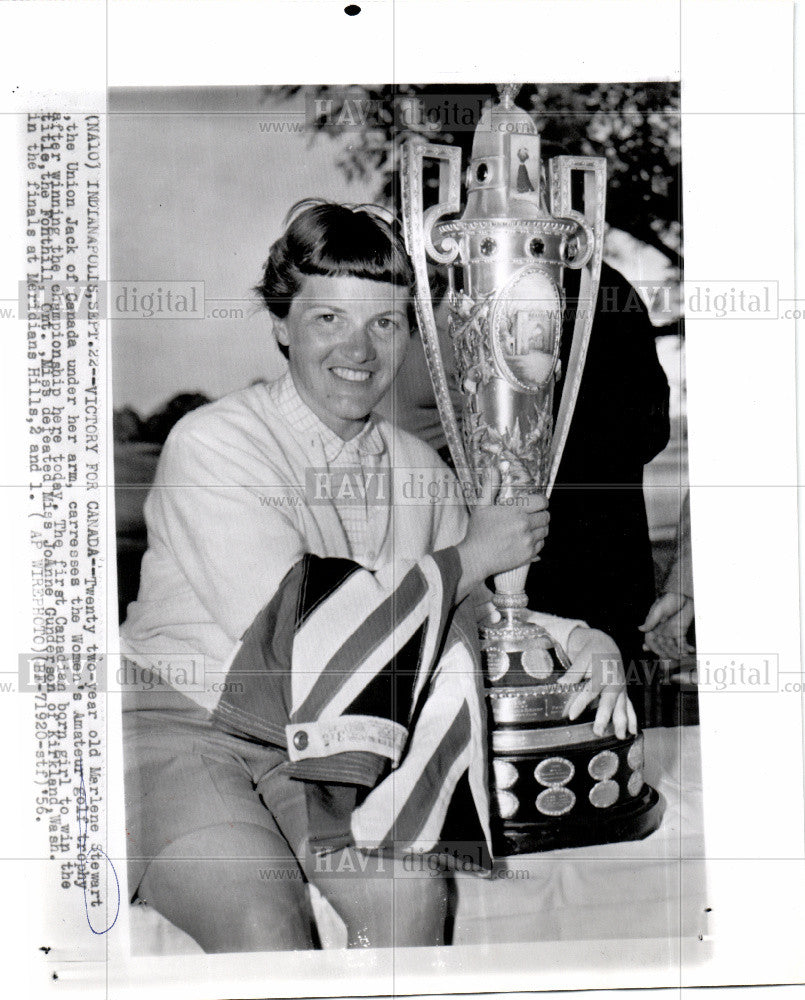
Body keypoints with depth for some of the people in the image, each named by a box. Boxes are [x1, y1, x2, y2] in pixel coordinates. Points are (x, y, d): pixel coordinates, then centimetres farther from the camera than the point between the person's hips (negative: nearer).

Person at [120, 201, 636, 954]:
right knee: (262, 916, -27)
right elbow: (292, 628, -21)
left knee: (412, 894, -19)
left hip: (322, 752, 5)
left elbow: (463, 616, 17)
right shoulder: (210, 443, -12)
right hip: (177, 725, -4)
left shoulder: (419, 469, 8)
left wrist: (577, 640, -3)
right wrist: (472, 552, -13)